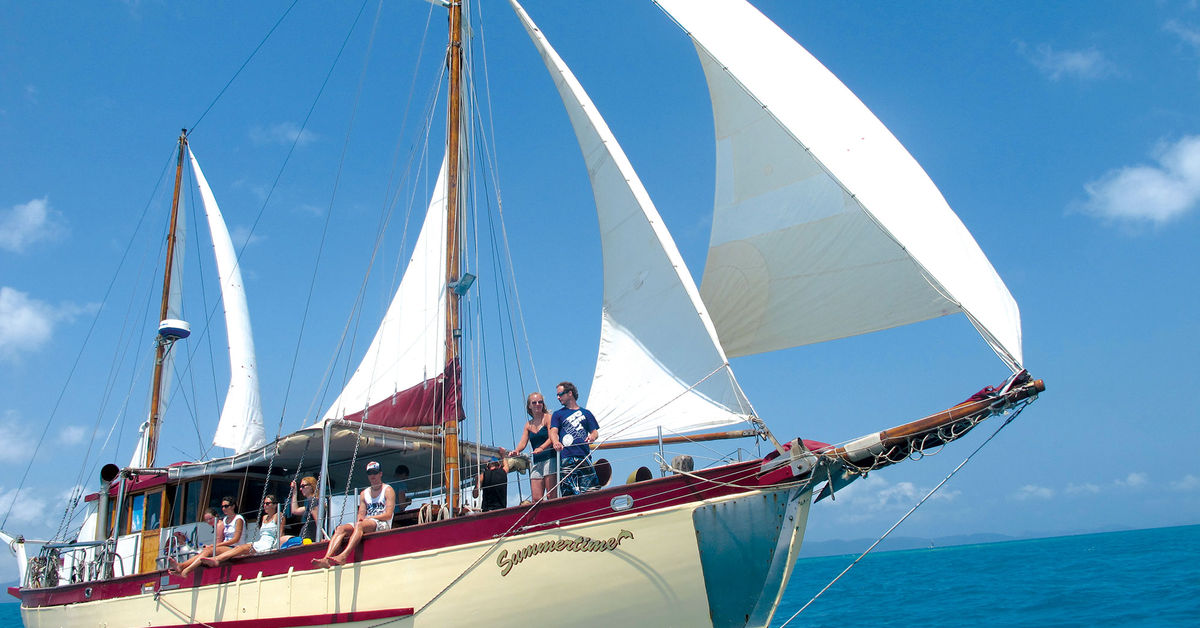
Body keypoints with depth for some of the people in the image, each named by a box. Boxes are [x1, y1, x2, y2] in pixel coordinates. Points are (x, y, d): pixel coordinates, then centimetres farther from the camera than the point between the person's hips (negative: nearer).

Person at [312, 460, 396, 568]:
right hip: (366, 524, 6)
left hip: (382, 524, -6)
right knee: (341, 528, -21)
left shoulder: (388, 490, 7)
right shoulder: (364, 493, 23)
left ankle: (343, 556, -54)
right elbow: (361, 516, 13)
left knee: (360, 525, -36)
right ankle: (326, 558, -40)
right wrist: (360, 519, -11)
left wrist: (368, 518, -11)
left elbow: (388, 515, -5)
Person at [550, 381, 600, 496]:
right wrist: (556, 442, -19)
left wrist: (592, 436, -8)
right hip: (566, 457, -1)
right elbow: (553, 432, 5)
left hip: (584, 456, 1)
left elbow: (595, 432, 17)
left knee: (593, 487, -11)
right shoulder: (558, 414, 19)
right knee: (569, 492, -12)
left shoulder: (585, 413, 21)